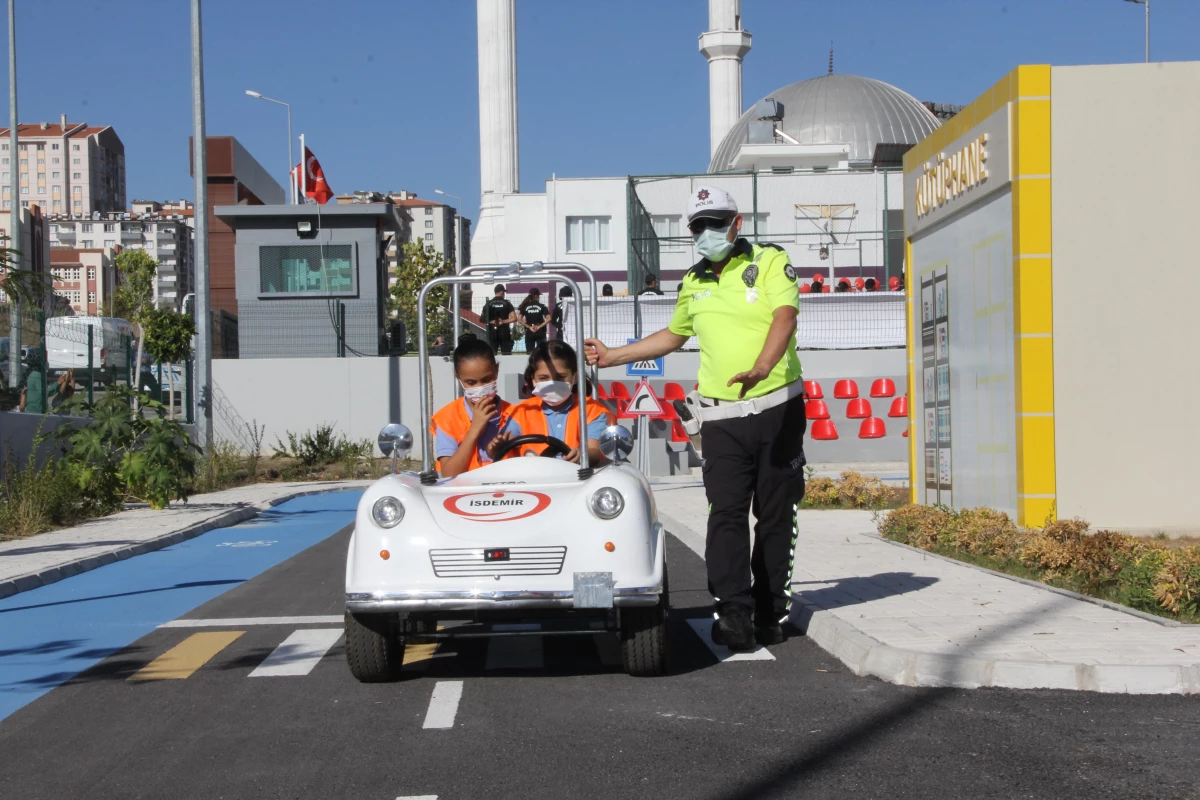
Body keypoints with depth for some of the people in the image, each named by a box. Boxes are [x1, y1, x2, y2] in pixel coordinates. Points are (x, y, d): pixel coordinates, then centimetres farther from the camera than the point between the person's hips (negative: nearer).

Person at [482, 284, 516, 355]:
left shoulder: (489, 304, 3)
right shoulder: (507, 303, -2)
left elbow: (483, 319, 0)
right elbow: (514, 318, -7)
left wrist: (490, 322, 1)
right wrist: (503, 322, -6)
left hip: (492, 332, 1)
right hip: (504, 332, -1)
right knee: (506, 354, 3)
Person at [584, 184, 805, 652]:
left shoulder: (771, 261, 0)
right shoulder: (694, 282, 16)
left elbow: (785, 316, -18)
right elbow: (672, 336, 32)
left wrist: (760, 368, -35)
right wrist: (611, 356, 31)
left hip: (778, 408, -3)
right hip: (722, 416, 3)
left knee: (775, 516, 4)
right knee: (726, 516, -10)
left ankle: (770, 614, 13)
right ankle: (733, 617, -14)